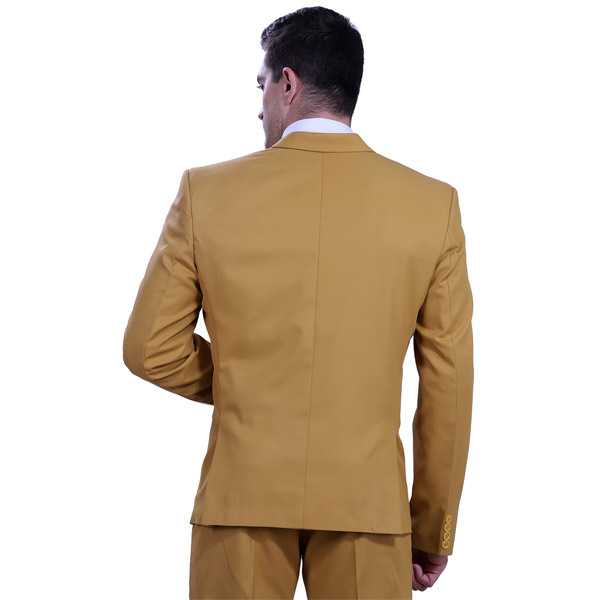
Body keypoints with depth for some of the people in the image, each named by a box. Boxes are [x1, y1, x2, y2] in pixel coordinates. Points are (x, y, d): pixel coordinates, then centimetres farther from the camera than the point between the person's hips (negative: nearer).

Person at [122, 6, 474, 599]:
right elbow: (448, 384, -1)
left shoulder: (207, 192, -5)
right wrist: (434, 528, 7)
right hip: (368, 501, 1)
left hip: (241, 494, 0)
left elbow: (149, 350, 0)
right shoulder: (433, 203, -3)